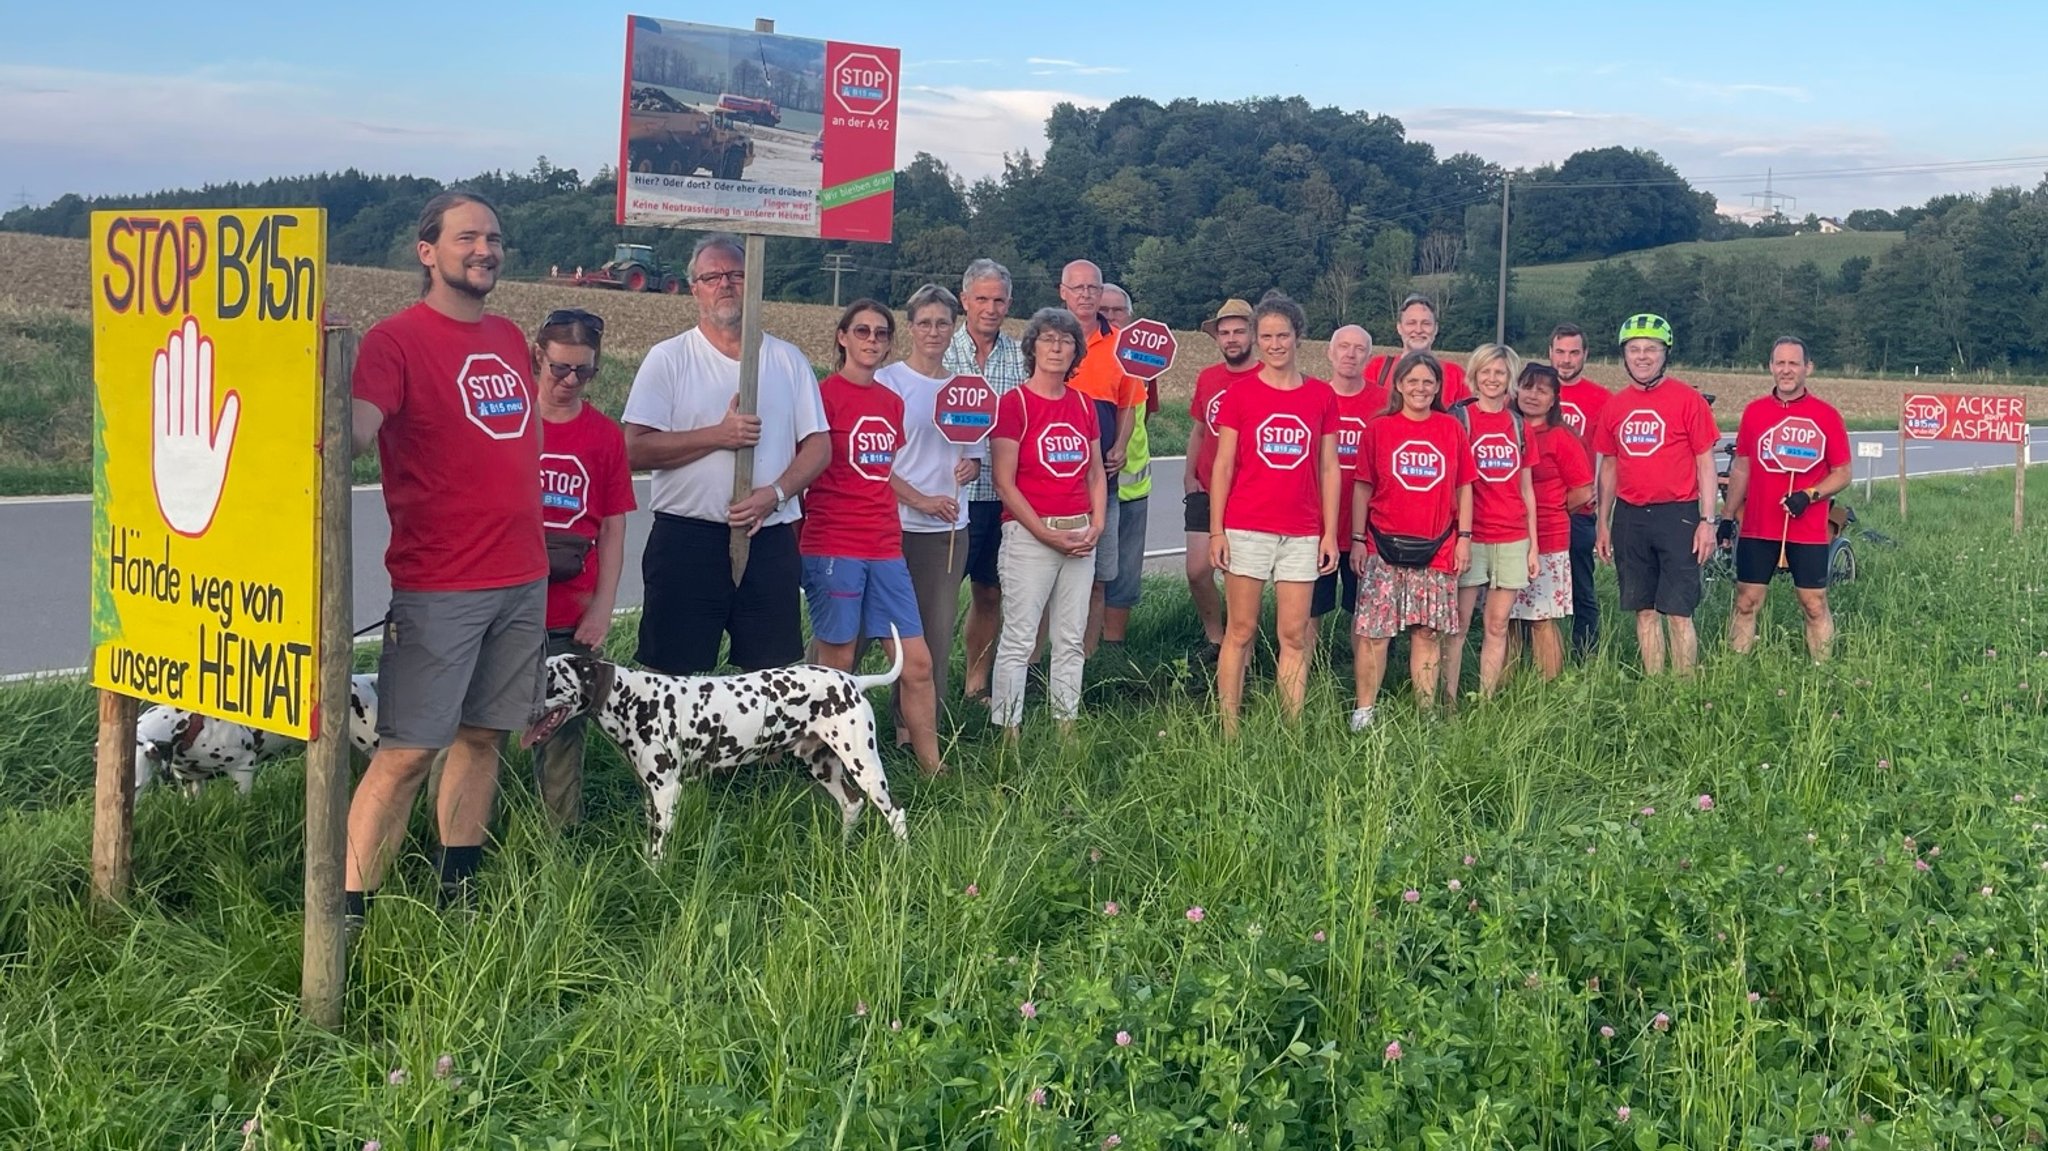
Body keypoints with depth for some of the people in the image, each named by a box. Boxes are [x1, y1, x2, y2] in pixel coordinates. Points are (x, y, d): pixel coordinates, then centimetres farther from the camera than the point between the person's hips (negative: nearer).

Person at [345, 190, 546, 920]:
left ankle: (456, 894, 22)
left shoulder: (511, 339, 13)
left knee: (484, 735, 11)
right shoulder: (396, 339, -8)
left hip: (524, 580, 7)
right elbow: (355, 429, -24)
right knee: (407, 750, -7)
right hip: (439, 587, -6)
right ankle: (348, 914, 0)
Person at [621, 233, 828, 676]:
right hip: (687, 540, -2)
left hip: (770, 540, 3)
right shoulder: (668, 358, 2)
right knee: (672, 677, 1)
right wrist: (718, 436, -15)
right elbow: (635, 449, -6)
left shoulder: (788, 359, 11)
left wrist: (774, 493, -10)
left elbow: (818, 445, 8)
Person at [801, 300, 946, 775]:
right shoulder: (824, 394, -7)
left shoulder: (891, 402, 13)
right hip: (833, 548, -6)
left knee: (917, 663, 5)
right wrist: (803, 535, -8)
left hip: (885, 549, 6)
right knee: (837, 664, 2)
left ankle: (932, 767, 14)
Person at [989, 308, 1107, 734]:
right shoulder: (1014, 403, -6)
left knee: (1071, 639, 9)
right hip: (1029, 534, -6)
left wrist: (1096, 527, 2)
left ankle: (1067, 724, 17)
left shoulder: (1083, 405, 12)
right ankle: (1007, 731, 0)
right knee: (1018, 639, -5)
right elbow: (1004, 482, -10)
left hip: (1080, 537, 6)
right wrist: (1048, 534, -13)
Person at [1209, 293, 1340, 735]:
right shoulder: (1240, 392, 1)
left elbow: (1328, 468, 8)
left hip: (1302, 533, 2)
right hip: (1247, 528, -2)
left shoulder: (1322, 396, 7)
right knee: (1240, 631, 1)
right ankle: (1229, 731, 6)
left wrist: (1330, 532, 4)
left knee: (1295, 636, 4)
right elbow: (1223, 465, 1)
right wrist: (1216, 529, -5)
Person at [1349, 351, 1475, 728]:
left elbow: (1463, 486, 9)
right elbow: (1363, 487, 4)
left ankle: (1426, 712, 12)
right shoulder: (1379, 429, 2)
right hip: (1385, 546, -1)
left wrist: (1464, 536, 4)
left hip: (1437, 549, 1)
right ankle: (1364, 710, 5)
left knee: (1428, 632, 5)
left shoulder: (1452, 428, 6)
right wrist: (1357, 538, -1)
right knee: (1373, 630, -3)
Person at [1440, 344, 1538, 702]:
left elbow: (1526, 489, 14)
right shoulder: (1459, 418, 0)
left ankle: (1486, 703, 11)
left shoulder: (1518, 424, 11)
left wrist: (1533, 545, 10)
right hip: (1470, 535, -4)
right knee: (1458, 624, -2)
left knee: (1497, 625, 5)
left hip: (1512, 538, 4)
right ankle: (1449, 704, 2)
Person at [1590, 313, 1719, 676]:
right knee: (1644, 610, 9)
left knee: (1677, 612, -5)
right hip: (1629, 516, 4)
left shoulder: (1687, 399, -3)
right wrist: (1603, 523, 13)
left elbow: (1705, 463, -3)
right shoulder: (1614, 405, 9)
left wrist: (1707, 521, -8)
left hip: (1677, 514, -4)